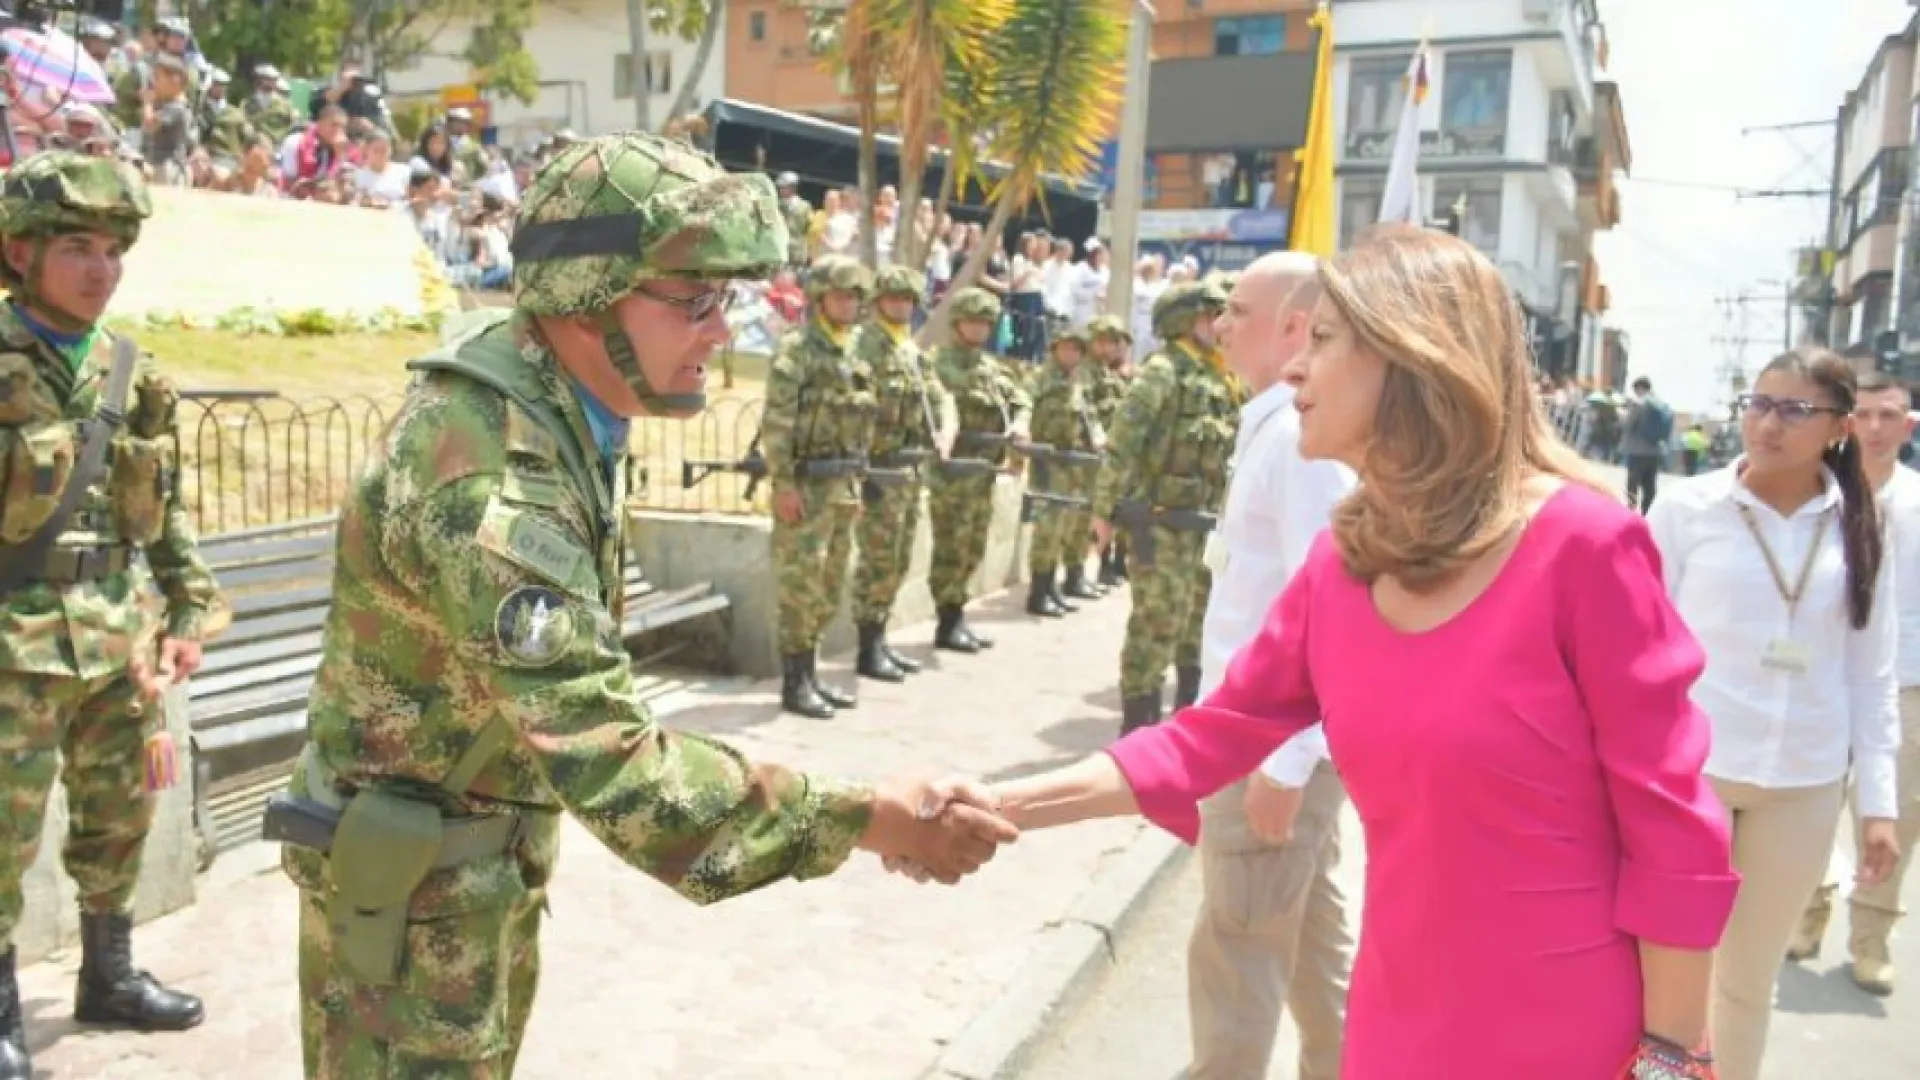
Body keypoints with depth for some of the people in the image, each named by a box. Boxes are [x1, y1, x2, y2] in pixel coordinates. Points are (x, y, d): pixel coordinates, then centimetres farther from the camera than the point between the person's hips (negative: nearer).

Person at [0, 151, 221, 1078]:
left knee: (121, 815, 16)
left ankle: (109, 976, 34)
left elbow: (166, 509, 13)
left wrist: (193, 609, 9)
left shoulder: (133, 375, 6)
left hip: (119, 635, 6)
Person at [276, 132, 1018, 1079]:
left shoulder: (551, 402, -5)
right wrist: (859, 821, -37)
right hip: (412, 864, -9)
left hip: (493, 838, 9)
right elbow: (612, 766, -39)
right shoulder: (488, 480, -35)